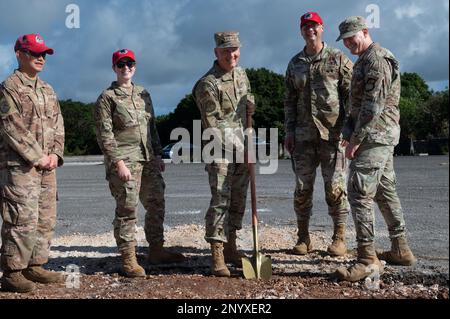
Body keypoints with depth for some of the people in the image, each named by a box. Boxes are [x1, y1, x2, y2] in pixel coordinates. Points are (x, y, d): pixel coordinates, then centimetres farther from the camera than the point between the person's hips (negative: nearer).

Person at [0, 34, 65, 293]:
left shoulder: (48, 90, 18)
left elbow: (58, 125, 16)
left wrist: (55, 154, 0)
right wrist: (38, 157, -14)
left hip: (47, 166, 8)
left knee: (46, 220, 10)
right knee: (23, 220, -9)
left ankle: (35, 266, 20)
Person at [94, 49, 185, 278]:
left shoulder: (143, 94, 17)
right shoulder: (107, 98, -3)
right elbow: (105, 135, -10)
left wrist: (158, 155, 15)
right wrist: (118, 162, -17)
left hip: (149, 161, 7)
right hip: (125, 162, -7)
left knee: (156, 206, 11)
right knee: (127, 210, -4)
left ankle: (156, 251, 25)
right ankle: (128, 259, 5)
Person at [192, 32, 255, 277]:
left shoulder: (241, 74, 11)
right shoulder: (207, 84, -13)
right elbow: (213, 124, -15)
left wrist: (248, 106, 6)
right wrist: (234, 145, -15)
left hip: (241, 148, 8)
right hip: (221, 149, -7)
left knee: (238, 200, 12)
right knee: (220, 200, -10)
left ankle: (230, 248, 24)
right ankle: (216, 256, -5)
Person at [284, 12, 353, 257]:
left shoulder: (339, 59, 3)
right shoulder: (295, 64, 14)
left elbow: (351, 95, 0)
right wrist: (289, 131, 8)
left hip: (333, 133, -3)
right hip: (303, 135, 3)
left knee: (335, 186, -2)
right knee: (302, 187, 3)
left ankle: (339, 238, 9)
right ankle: (303, 238, 14)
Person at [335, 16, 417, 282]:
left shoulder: (375, 59, -13)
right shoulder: (366, 61, 20)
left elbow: (373, 105, -20)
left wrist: (356, 139, -18)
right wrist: (353, 132, 16)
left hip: (374, 135, -11)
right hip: (383, 137, 11)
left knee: (360, 194, -13)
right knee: (386, 191, 14)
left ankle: (368, 259, -12)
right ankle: (401, 250, 22)